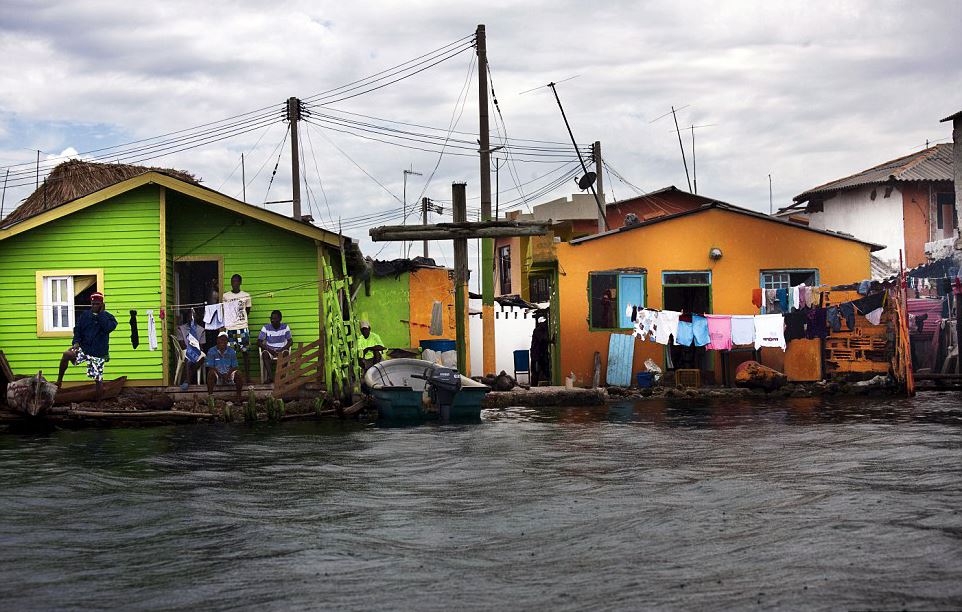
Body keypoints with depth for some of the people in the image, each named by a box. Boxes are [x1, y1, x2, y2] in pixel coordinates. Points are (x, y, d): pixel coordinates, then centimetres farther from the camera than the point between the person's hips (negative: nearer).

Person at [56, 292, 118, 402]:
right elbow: (77, 330, 7)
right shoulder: (84, 315, 8)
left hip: (99, 353, -2)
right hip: (83, 348, 2)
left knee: (98, 379, -1)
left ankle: (98, 402, 15)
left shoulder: (108, 317, 1)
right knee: (67, 354, -26)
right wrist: (76, 342, -10)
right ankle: (59, 381, -14)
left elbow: (108, 327, -20)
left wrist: (101, 313, -13)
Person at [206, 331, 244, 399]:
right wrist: (221, 375, -21)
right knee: (211, 373, -34)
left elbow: (234, 367, 3)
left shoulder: (232, 352, 8)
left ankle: (239, 395, -15)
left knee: (239, 373, -27)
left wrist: (228, 375, -18)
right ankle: (210, 395, -32)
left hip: (229, 376, 2)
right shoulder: (211, 351, 1)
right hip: (217, 376, -2)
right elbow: (211, 367, -6)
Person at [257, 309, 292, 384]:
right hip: (270, 350, 0)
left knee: (286, 352, -34)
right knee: (264, 353, -33)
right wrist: (269, 349, -22)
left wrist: (281, 350, -22)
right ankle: (270, 376, -39)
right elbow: (259, 342, -6)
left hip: (281, 350, 0)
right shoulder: (266, 328, -2)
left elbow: (290, 341, -5)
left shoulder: (285, 327, -1)